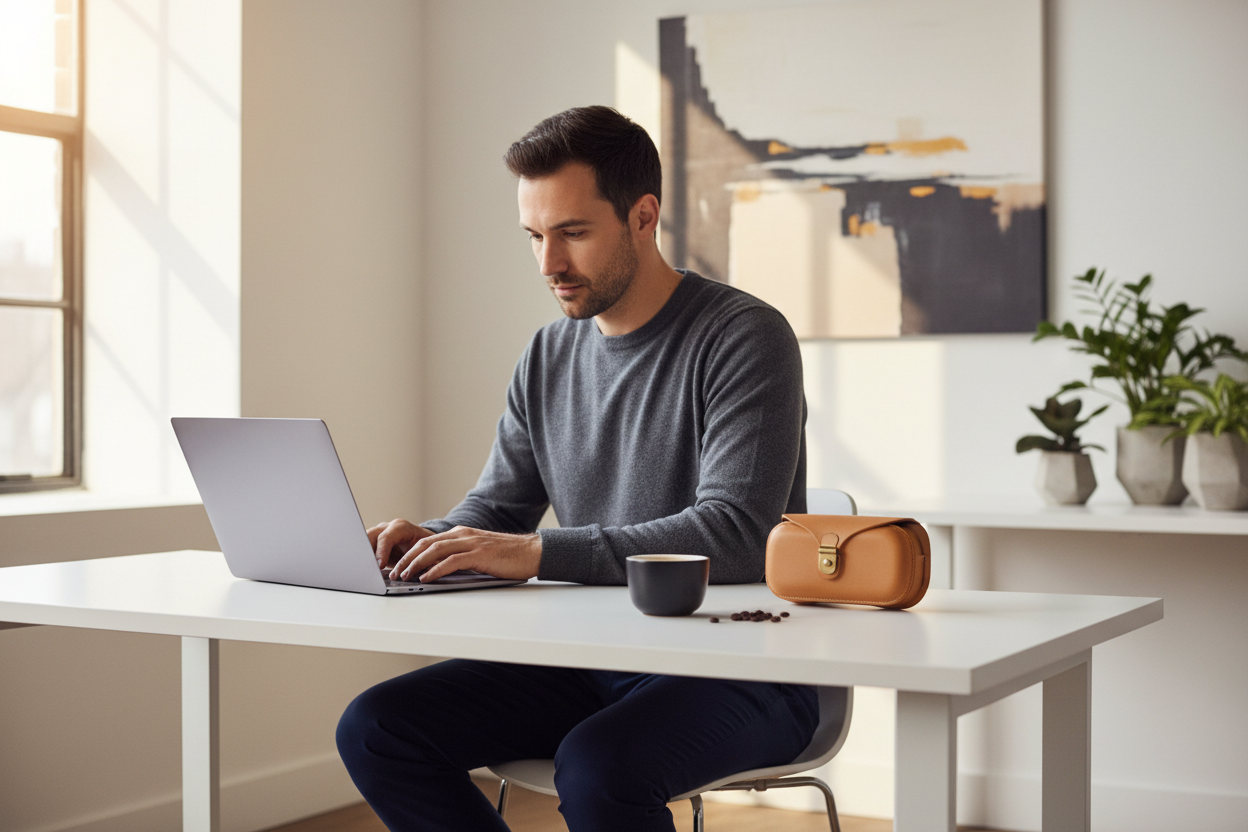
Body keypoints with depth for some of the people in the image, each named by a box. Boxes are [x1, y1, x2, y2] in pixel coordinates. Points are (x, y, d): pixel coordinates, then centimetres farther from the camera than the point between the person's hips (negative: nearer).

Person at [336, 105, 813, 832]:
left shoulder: (744, 337, -12)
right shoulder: (549, 356, 10)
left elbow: (735, 534, -23)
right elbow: (499, 505, 16)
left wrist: (538, 552, -27)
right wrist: (432, 539, -8)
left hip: (737, 670, -6)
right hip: (591, 659, 7)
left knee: (598, 766, -36)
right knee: (376, 729, -9)